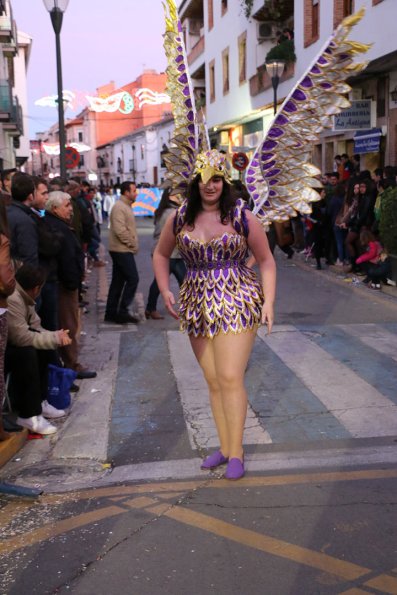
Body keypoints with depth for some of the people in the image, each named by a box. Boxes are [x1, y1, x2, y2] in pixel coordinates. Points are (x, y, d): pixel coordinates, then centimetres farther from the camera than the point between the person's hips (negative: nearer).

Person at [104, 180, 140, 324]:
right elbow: (120, 230, -23)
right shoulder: (119, 207, -15)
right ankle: (122, 312, -5)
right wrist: (132, 244, -14)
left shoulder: (126, 206, 18)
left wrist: (133, 244, 9)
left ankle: (111, 313, 17)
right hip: (122, 250, -10)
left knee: (118, 281, 12)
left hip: (122, 250, 10)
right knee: (133, 279, -9)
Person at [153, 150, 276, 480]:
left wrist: (268, 301, -9)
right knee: (213, 382, 10)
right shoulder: (180, 218, 5)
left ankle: (236, 452, 3)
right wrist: (165, 291, 6)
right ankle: (224, 447, 23)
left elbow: (266, 260, 2)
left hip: (237, 303, -4)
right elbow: (161, 254, 19)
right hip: (197, 305, 4)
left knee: (231, 379, -10)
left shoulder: (242, 216, -4)